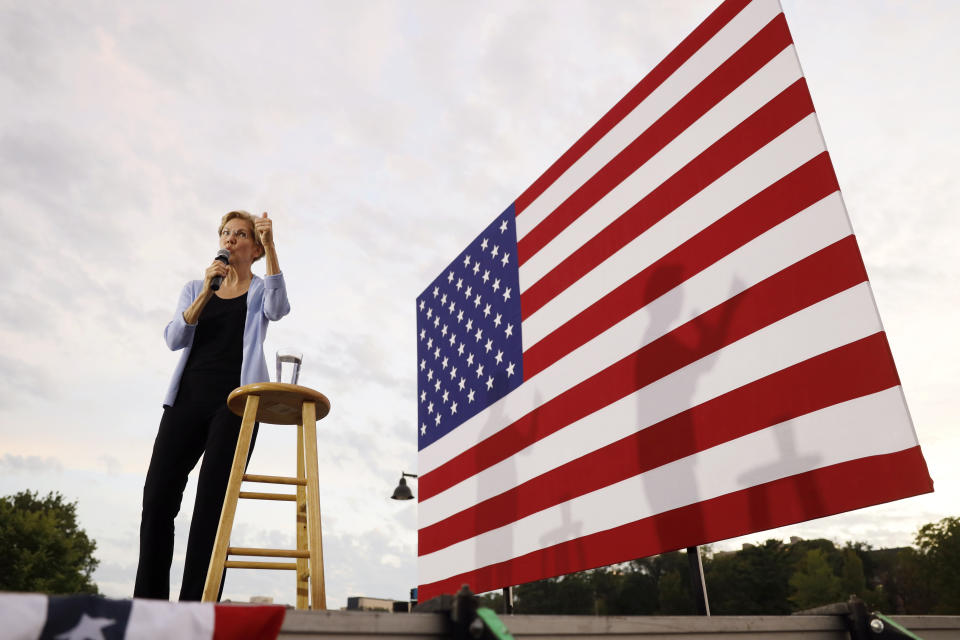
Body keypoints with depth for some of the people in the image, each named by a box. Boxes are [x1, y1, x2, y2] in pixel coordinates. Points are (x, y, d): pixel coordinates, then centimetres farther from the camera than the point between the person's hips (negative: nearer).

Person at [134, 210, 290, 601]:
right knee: (157, 499, -5)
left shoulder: (259, 291, 13)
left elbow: (277, 309, -13)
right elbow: (174, 339, 3)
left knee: (211, 505, -9)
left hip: (236, 402, -3)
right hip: (188, 399, 3)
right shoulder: (195, 289, 20)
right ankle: (148, 602, 4)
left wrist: (270, 246, -20)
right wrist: (207, 292, -9)